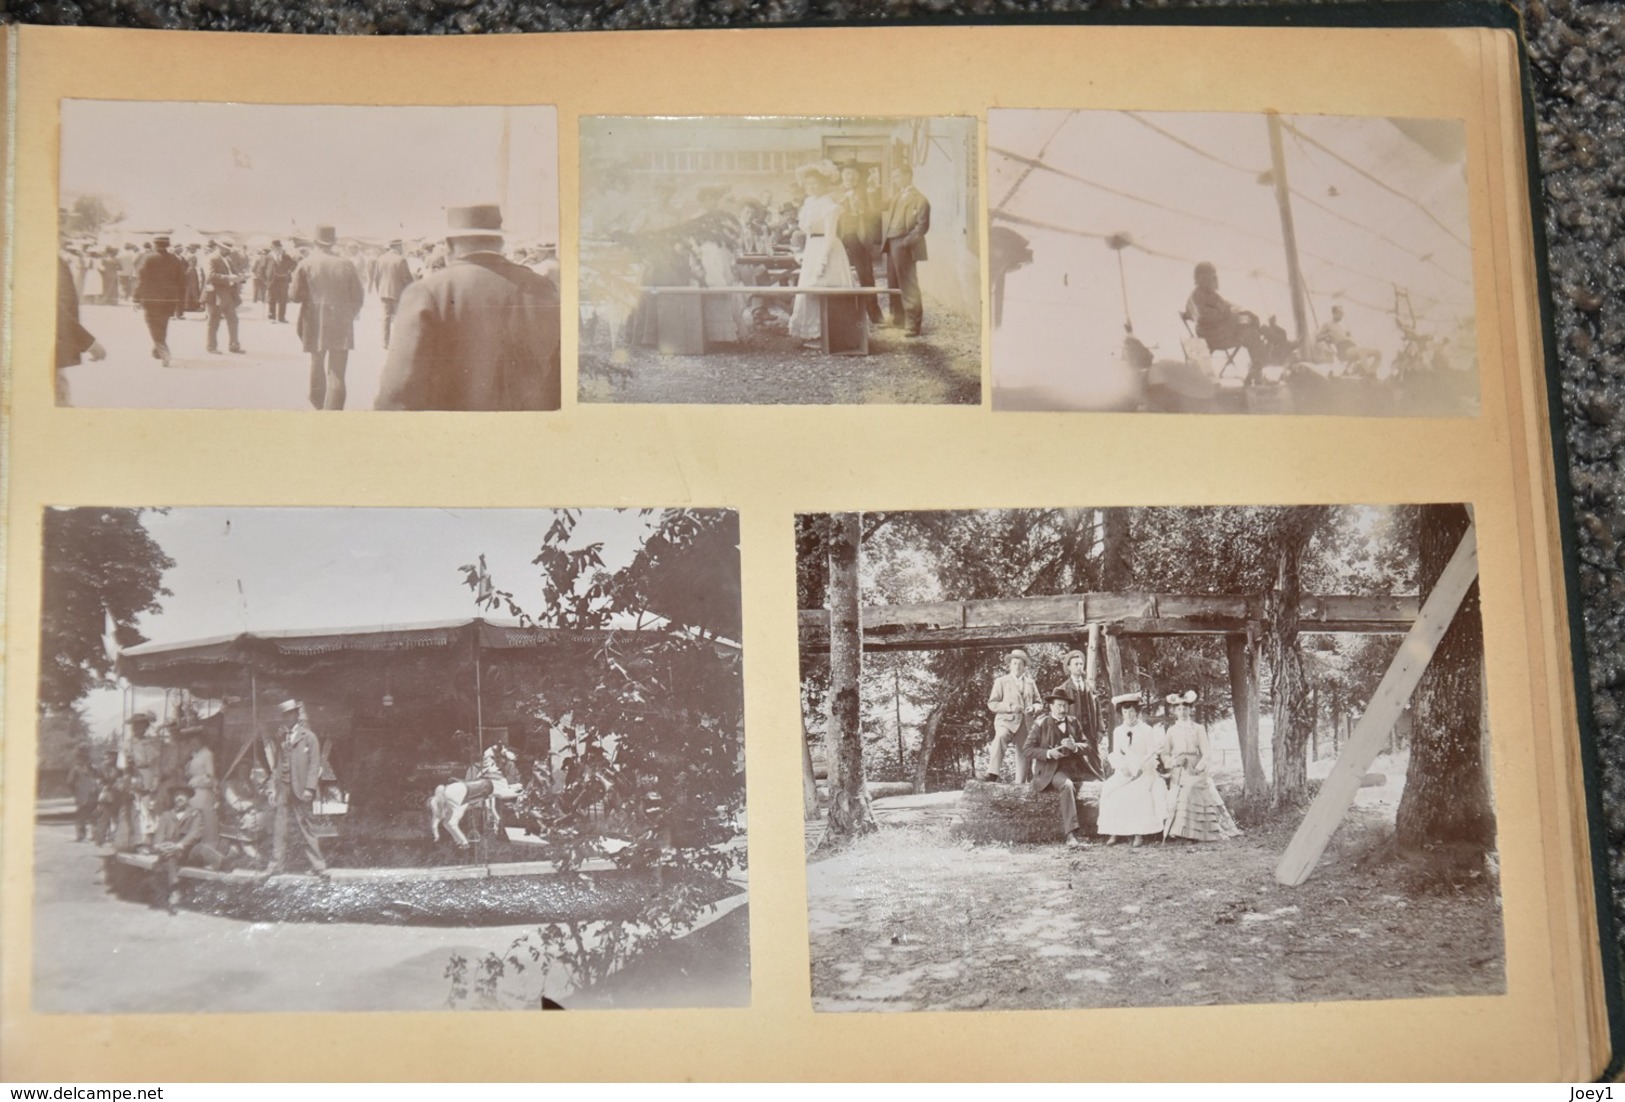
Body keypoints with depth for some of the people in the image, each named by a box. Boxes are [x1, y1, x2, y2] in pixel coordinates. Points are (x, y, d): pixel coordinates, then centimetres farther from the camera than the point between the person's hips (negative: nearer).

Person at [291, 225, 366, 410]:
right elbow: (358, 296, 0)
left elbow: (296, 295, -9)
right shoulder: (346, 265, -4)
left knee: (317, 366, 23)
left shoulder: (305, 264, -6)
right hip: (341, 326, -1)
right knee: (336, 375, -4)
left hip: (315, 325, 1)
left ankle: (320, 404, 40)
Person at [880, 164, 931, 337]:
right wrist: (884, 239, 5)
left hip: (903, 246, -9)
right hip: (891, 244, 9)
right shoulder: (896, 197, 20)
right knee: (893, 284, 13)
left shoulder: (918, 199, -7)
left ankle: (912, 323, -4)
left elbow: (922, 225, -14)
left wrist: (906, 241, -20)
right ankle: (898, 319, 23)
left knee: (908, 285, -7)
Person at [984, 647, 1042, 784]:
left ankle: (1020, 785, 13)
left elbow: (1039, 704, 23)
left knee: (1023, 753, 2)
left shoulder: (1030, 683, 21)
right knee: (1000, 737, -34)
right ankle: (992, 773, -40)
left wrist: (1033, 708, -2)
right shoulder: (1001, 681, 11)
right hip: (1006, 720, -4)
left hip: (1025, 723, 4)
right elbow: (992, 704, 3)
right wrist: (1009, 707, -14)